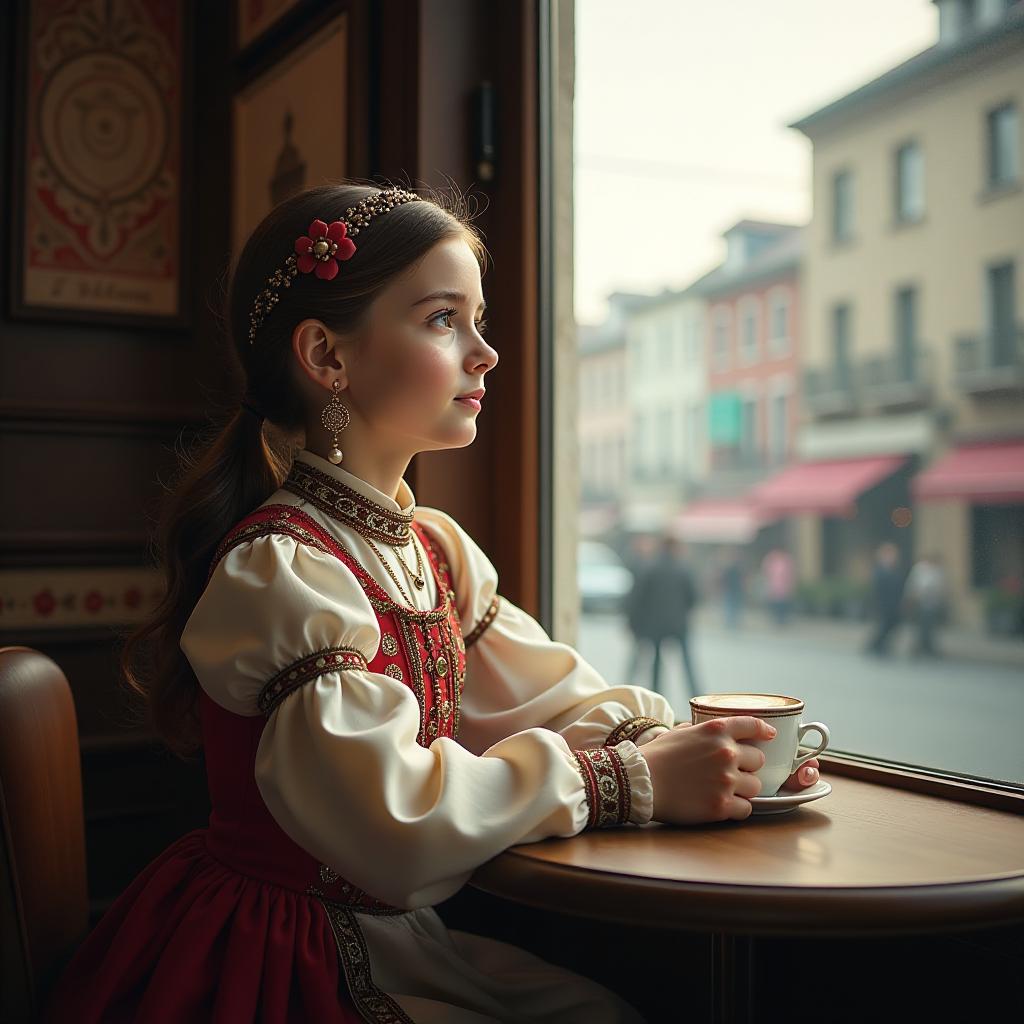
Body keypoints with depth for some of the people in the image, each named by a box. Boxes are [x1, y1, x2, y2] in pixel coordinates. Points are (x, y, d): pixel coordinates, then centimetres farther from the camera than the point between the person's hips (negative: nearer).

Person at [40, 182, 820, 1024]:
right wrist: (630, 780, -25)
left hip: (399, 934, 8)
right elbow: (389, 815, -29)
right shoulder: (278, 567, -22)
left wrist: (675, 741, -14)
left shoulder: (435, 547, 7)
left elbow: (544, 696, 5)